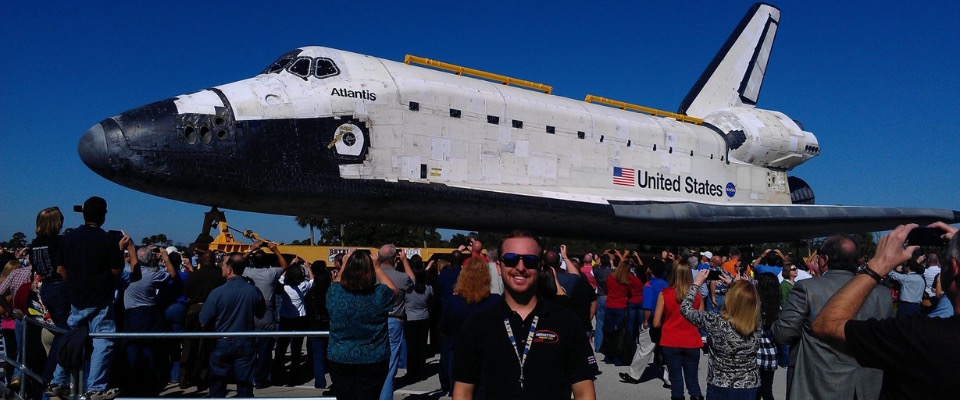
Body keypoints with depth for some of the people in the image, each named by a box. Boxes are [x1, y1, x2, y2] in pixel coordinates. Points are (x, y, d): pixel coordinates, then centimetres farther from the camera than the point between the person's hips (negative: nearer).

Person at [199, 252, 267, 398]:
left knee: (217, 385, 14)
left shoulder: (218, 292, -18)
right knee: (245, 385, 10)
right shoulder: (254, 291, -10)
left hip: (222, 343, -2)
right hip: (245, 343, 2)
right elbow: (261, 314, 6)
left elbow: (204, 321, -10)